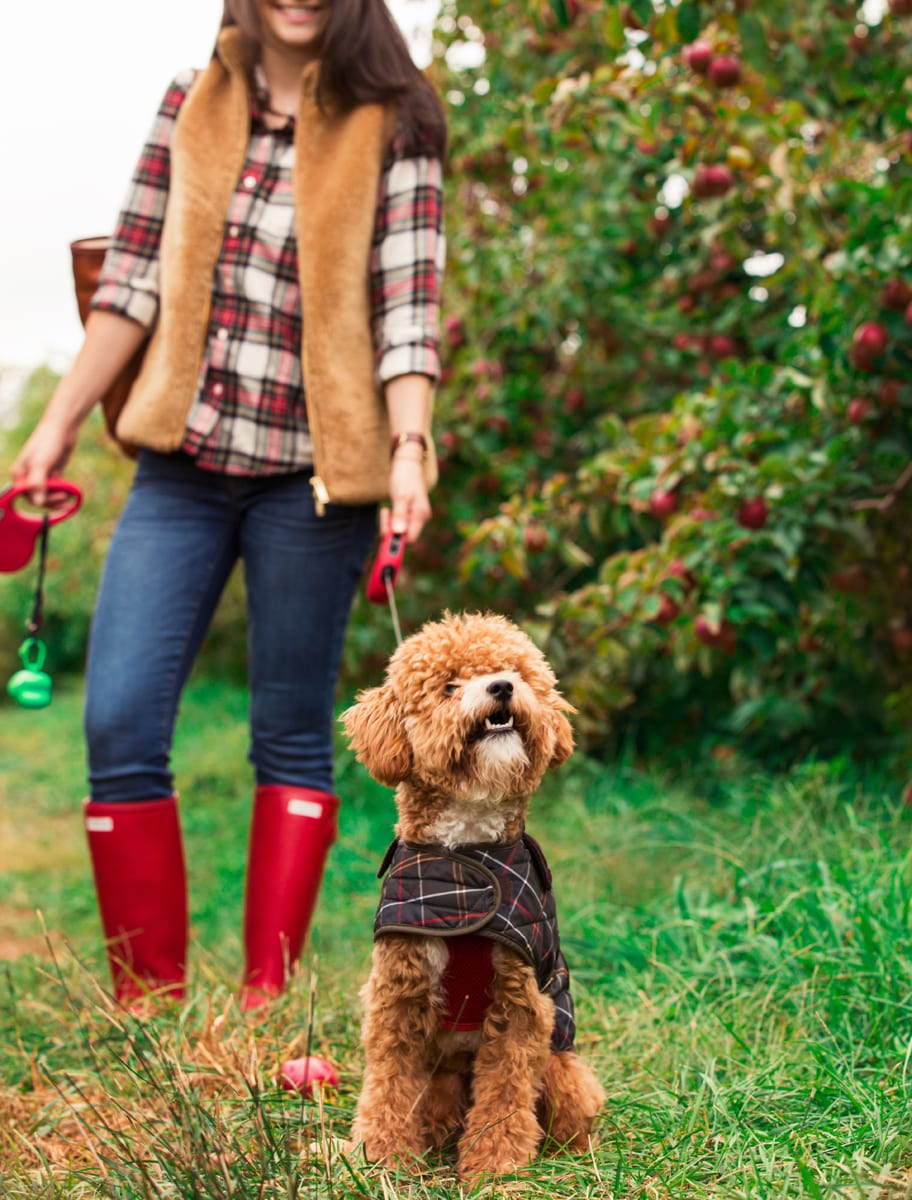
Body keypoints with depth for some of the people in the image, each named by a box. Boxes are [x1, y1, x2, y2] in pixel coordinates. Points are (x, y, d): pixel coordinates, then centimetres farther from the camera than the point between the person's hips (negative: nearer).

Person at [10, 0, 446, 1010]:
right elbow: (134, 278, 11)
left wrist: (409, 449, -20)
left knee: (291, 736, 4)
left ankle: (264, 1008, 15)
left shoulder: (389, 131, 0)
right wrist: (59, 422, 9)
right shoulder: (191, 103, 10)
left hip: (309, 474, -3)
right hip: (182, 462, 4)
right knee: (118, 726, -3)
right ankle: (148, 1006, 10)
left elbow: (406, 303, -8)